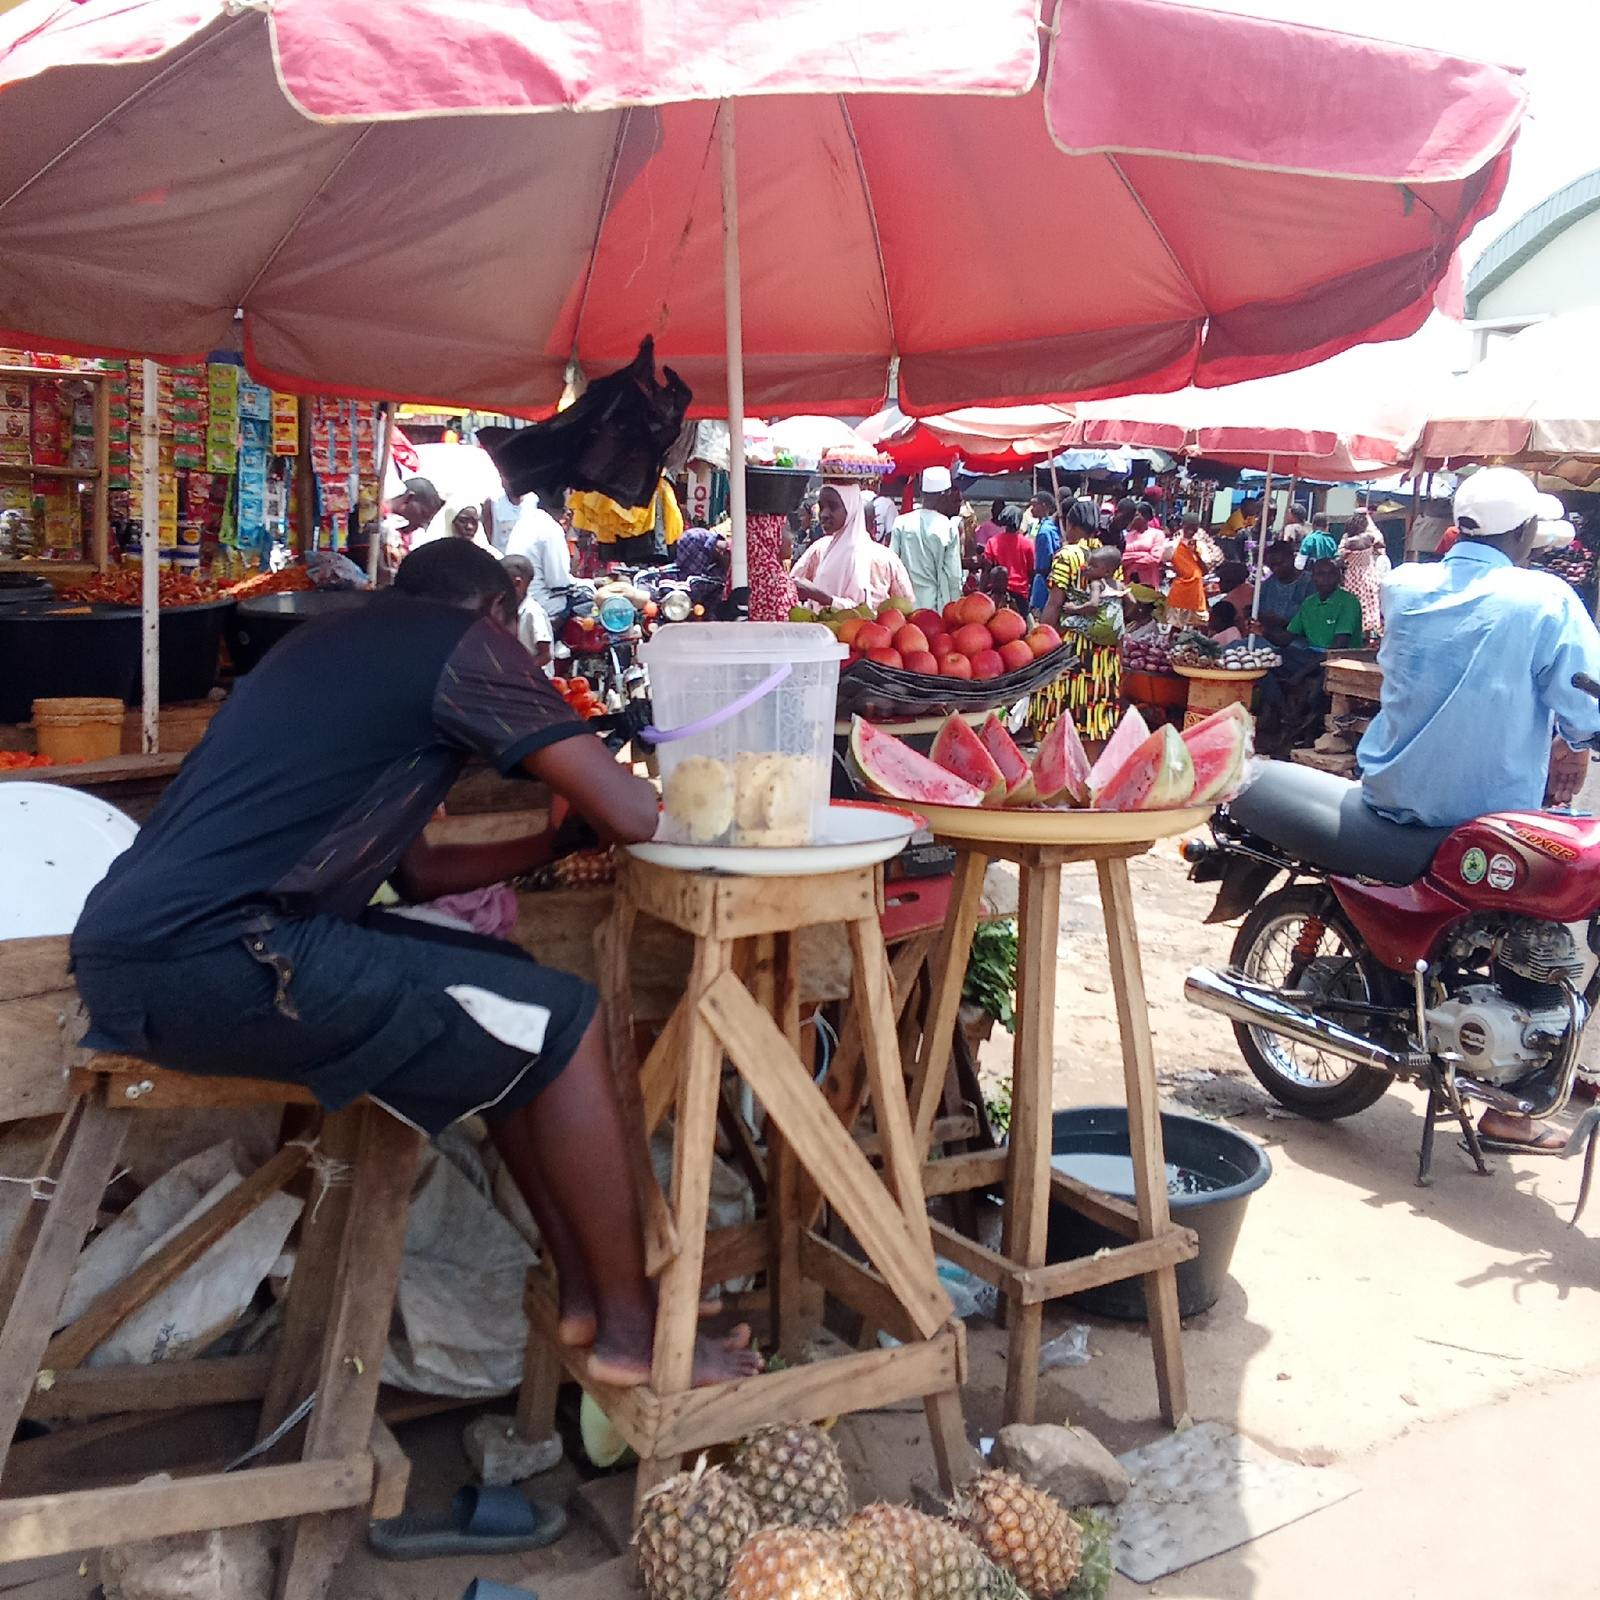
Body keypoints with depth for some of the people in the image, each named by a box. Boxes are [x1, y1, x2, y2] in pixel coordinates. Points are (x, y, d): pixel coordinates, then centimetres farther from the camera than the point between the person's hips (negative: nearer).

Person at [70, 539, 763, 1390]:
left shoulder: (339, 645, 26)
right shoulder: (467, 638, -1)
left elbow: (417, 871, 28)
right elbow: (629, 814, -6)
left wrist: (554, 837, 29)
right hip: (216, 963, -9)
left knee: (510, 999, 18)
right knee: (564, 1024, -1)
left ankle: (581, 1288, 22)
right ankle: (629, 1329, 10)